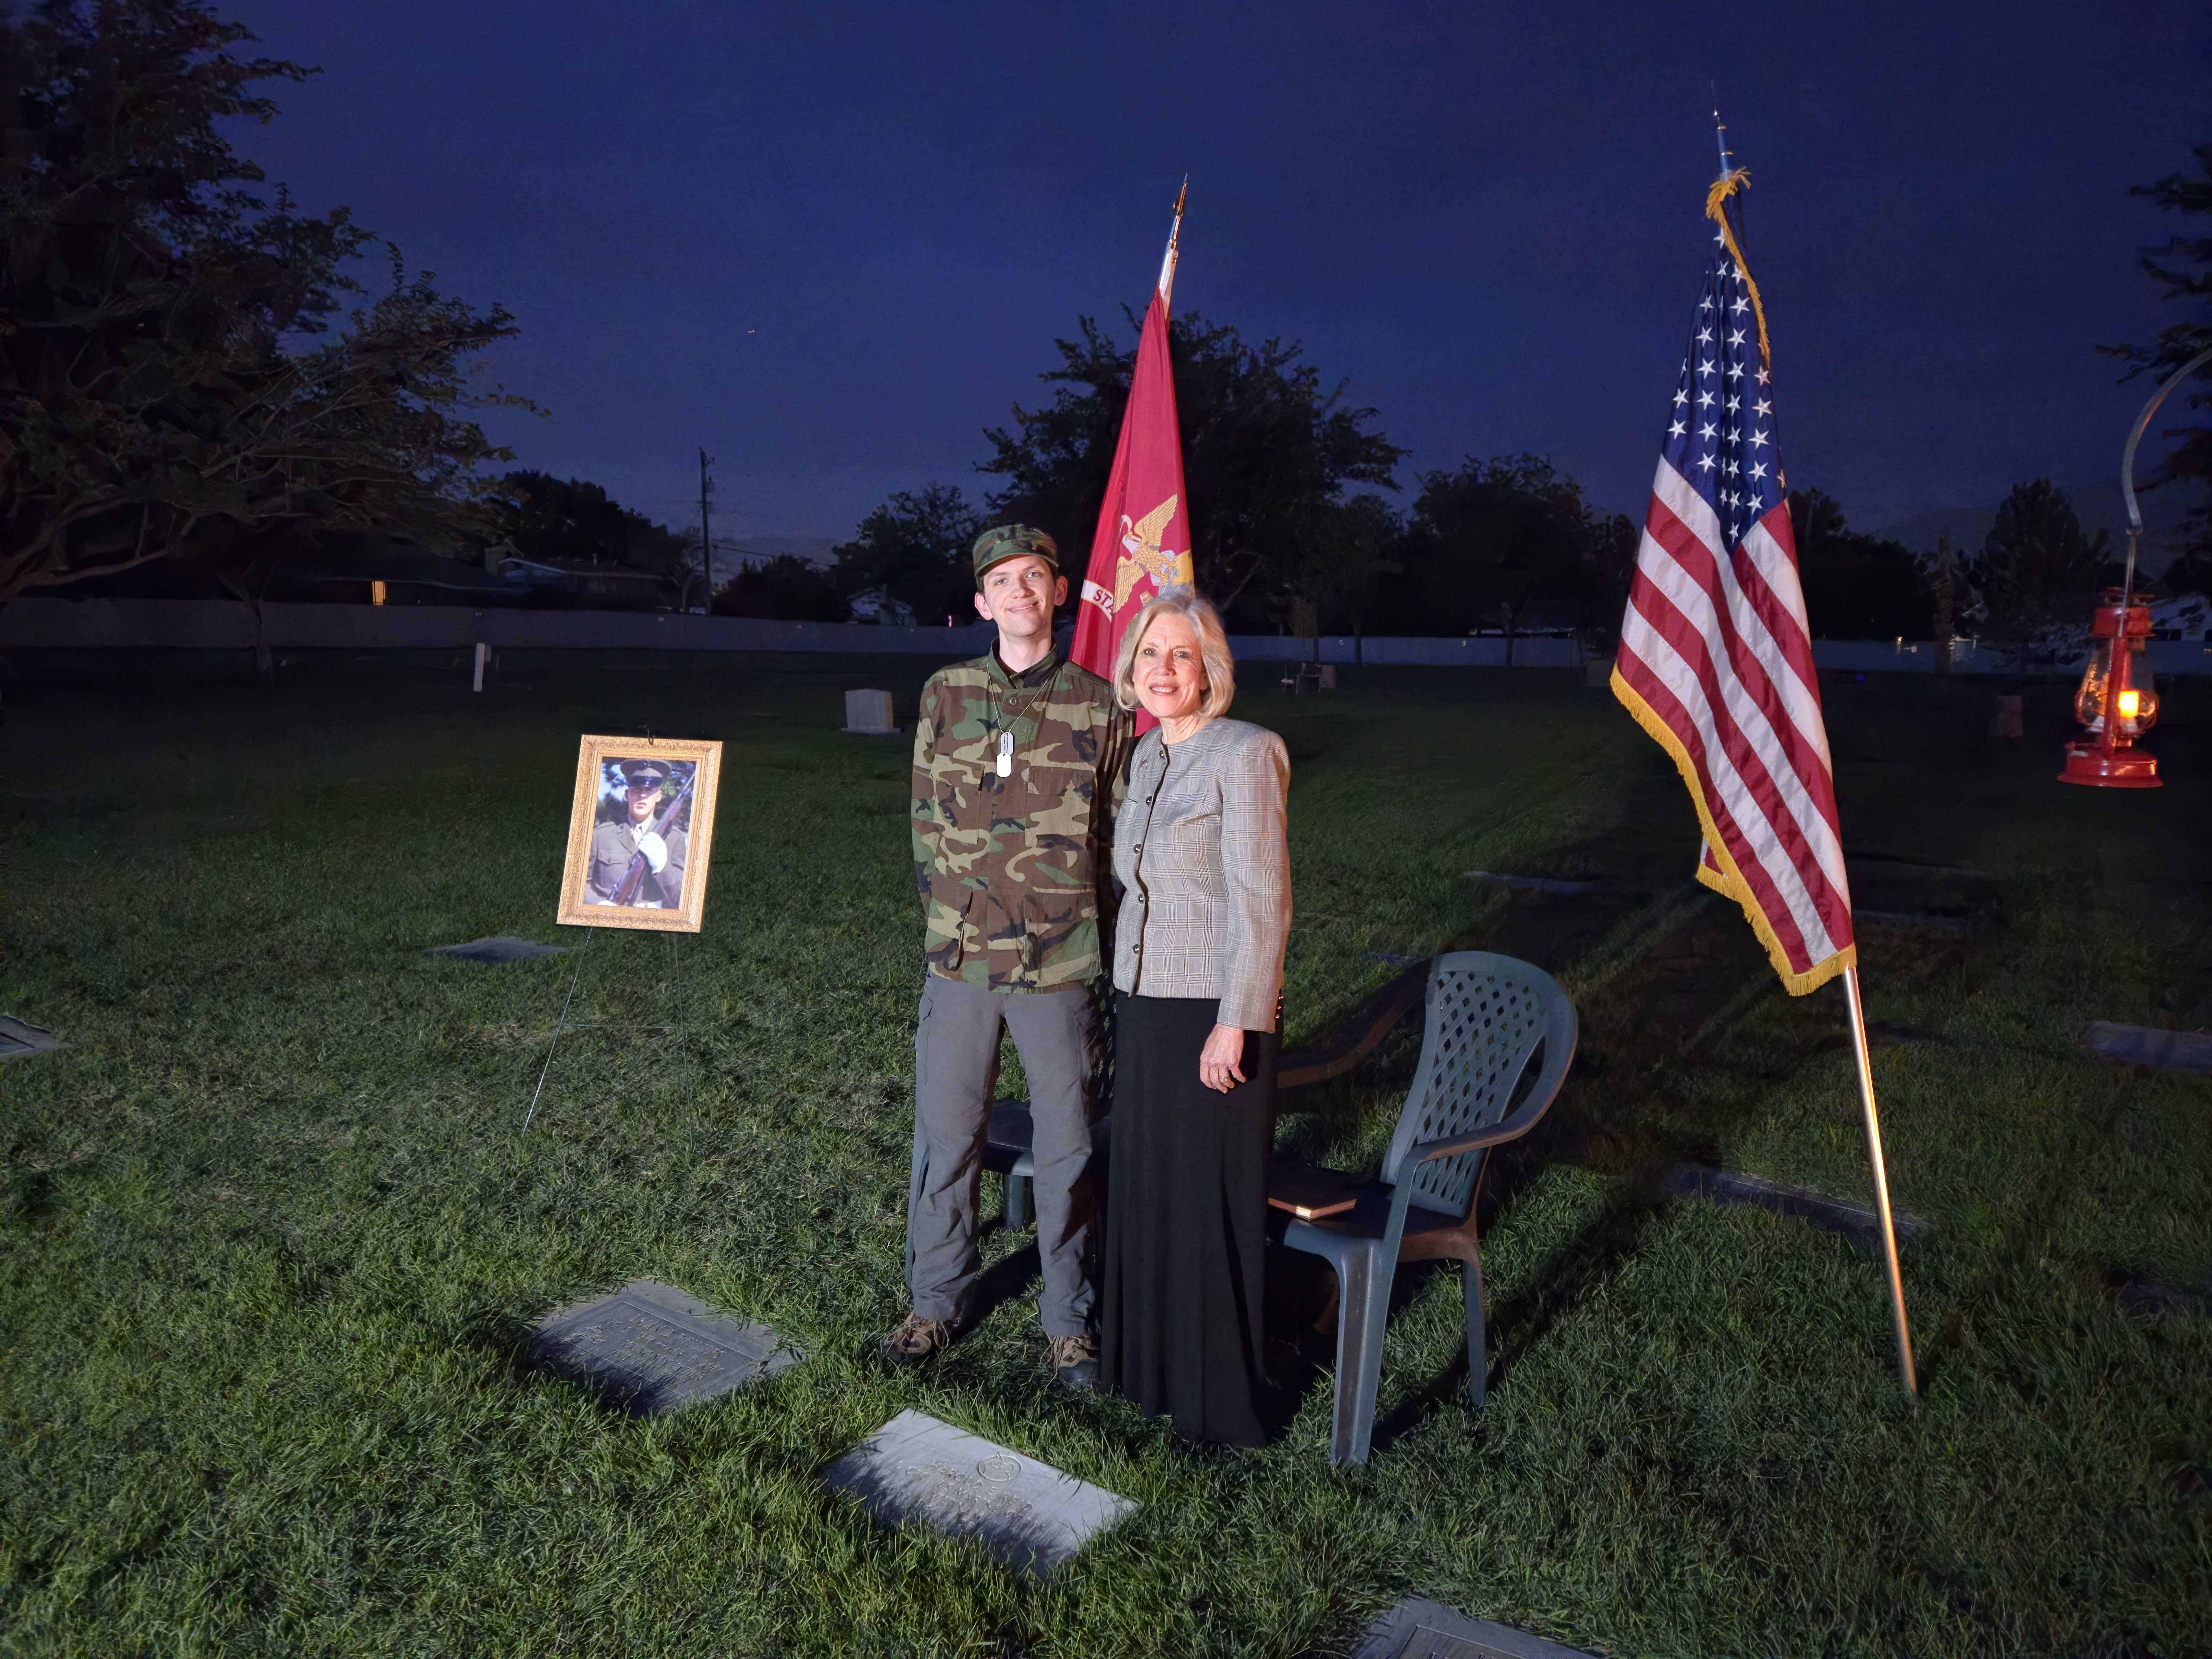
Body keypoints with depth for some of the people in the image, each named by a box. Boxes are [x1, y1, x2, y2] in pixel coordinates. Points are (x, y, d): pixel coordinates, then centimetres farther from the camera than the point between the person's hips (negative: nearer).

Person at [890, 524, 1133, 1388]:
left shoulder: (1099, 705, 1)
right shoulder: (945, 694, 4)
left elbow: (1120, 833, 7)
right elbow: (927, 820, 9)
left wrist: (1073, 919, 4)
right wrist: (955, 913, 5)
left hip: (1060, 966, -1)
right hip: (959, 959, 1)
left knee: (1066, 1149, 8)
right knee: (950, 1136, 12)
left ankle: (1069, 1318, 25)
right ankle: (938, 1301, 30)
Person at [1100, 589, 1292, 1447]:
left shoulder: (1245, 754, -14)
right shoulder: (1145, 755, 10)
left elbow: (1263, 902, -17)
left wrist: (1236, 1022, -20)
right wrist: (1127, 998, 18)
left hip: (1214, 1012, -8)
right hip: (1142, 1002, 8)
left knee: (1211, 1200, 4)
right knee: (1144, 1188, 17)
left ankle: (1220, 1397, 22)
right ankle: (1148, 1362, 35)